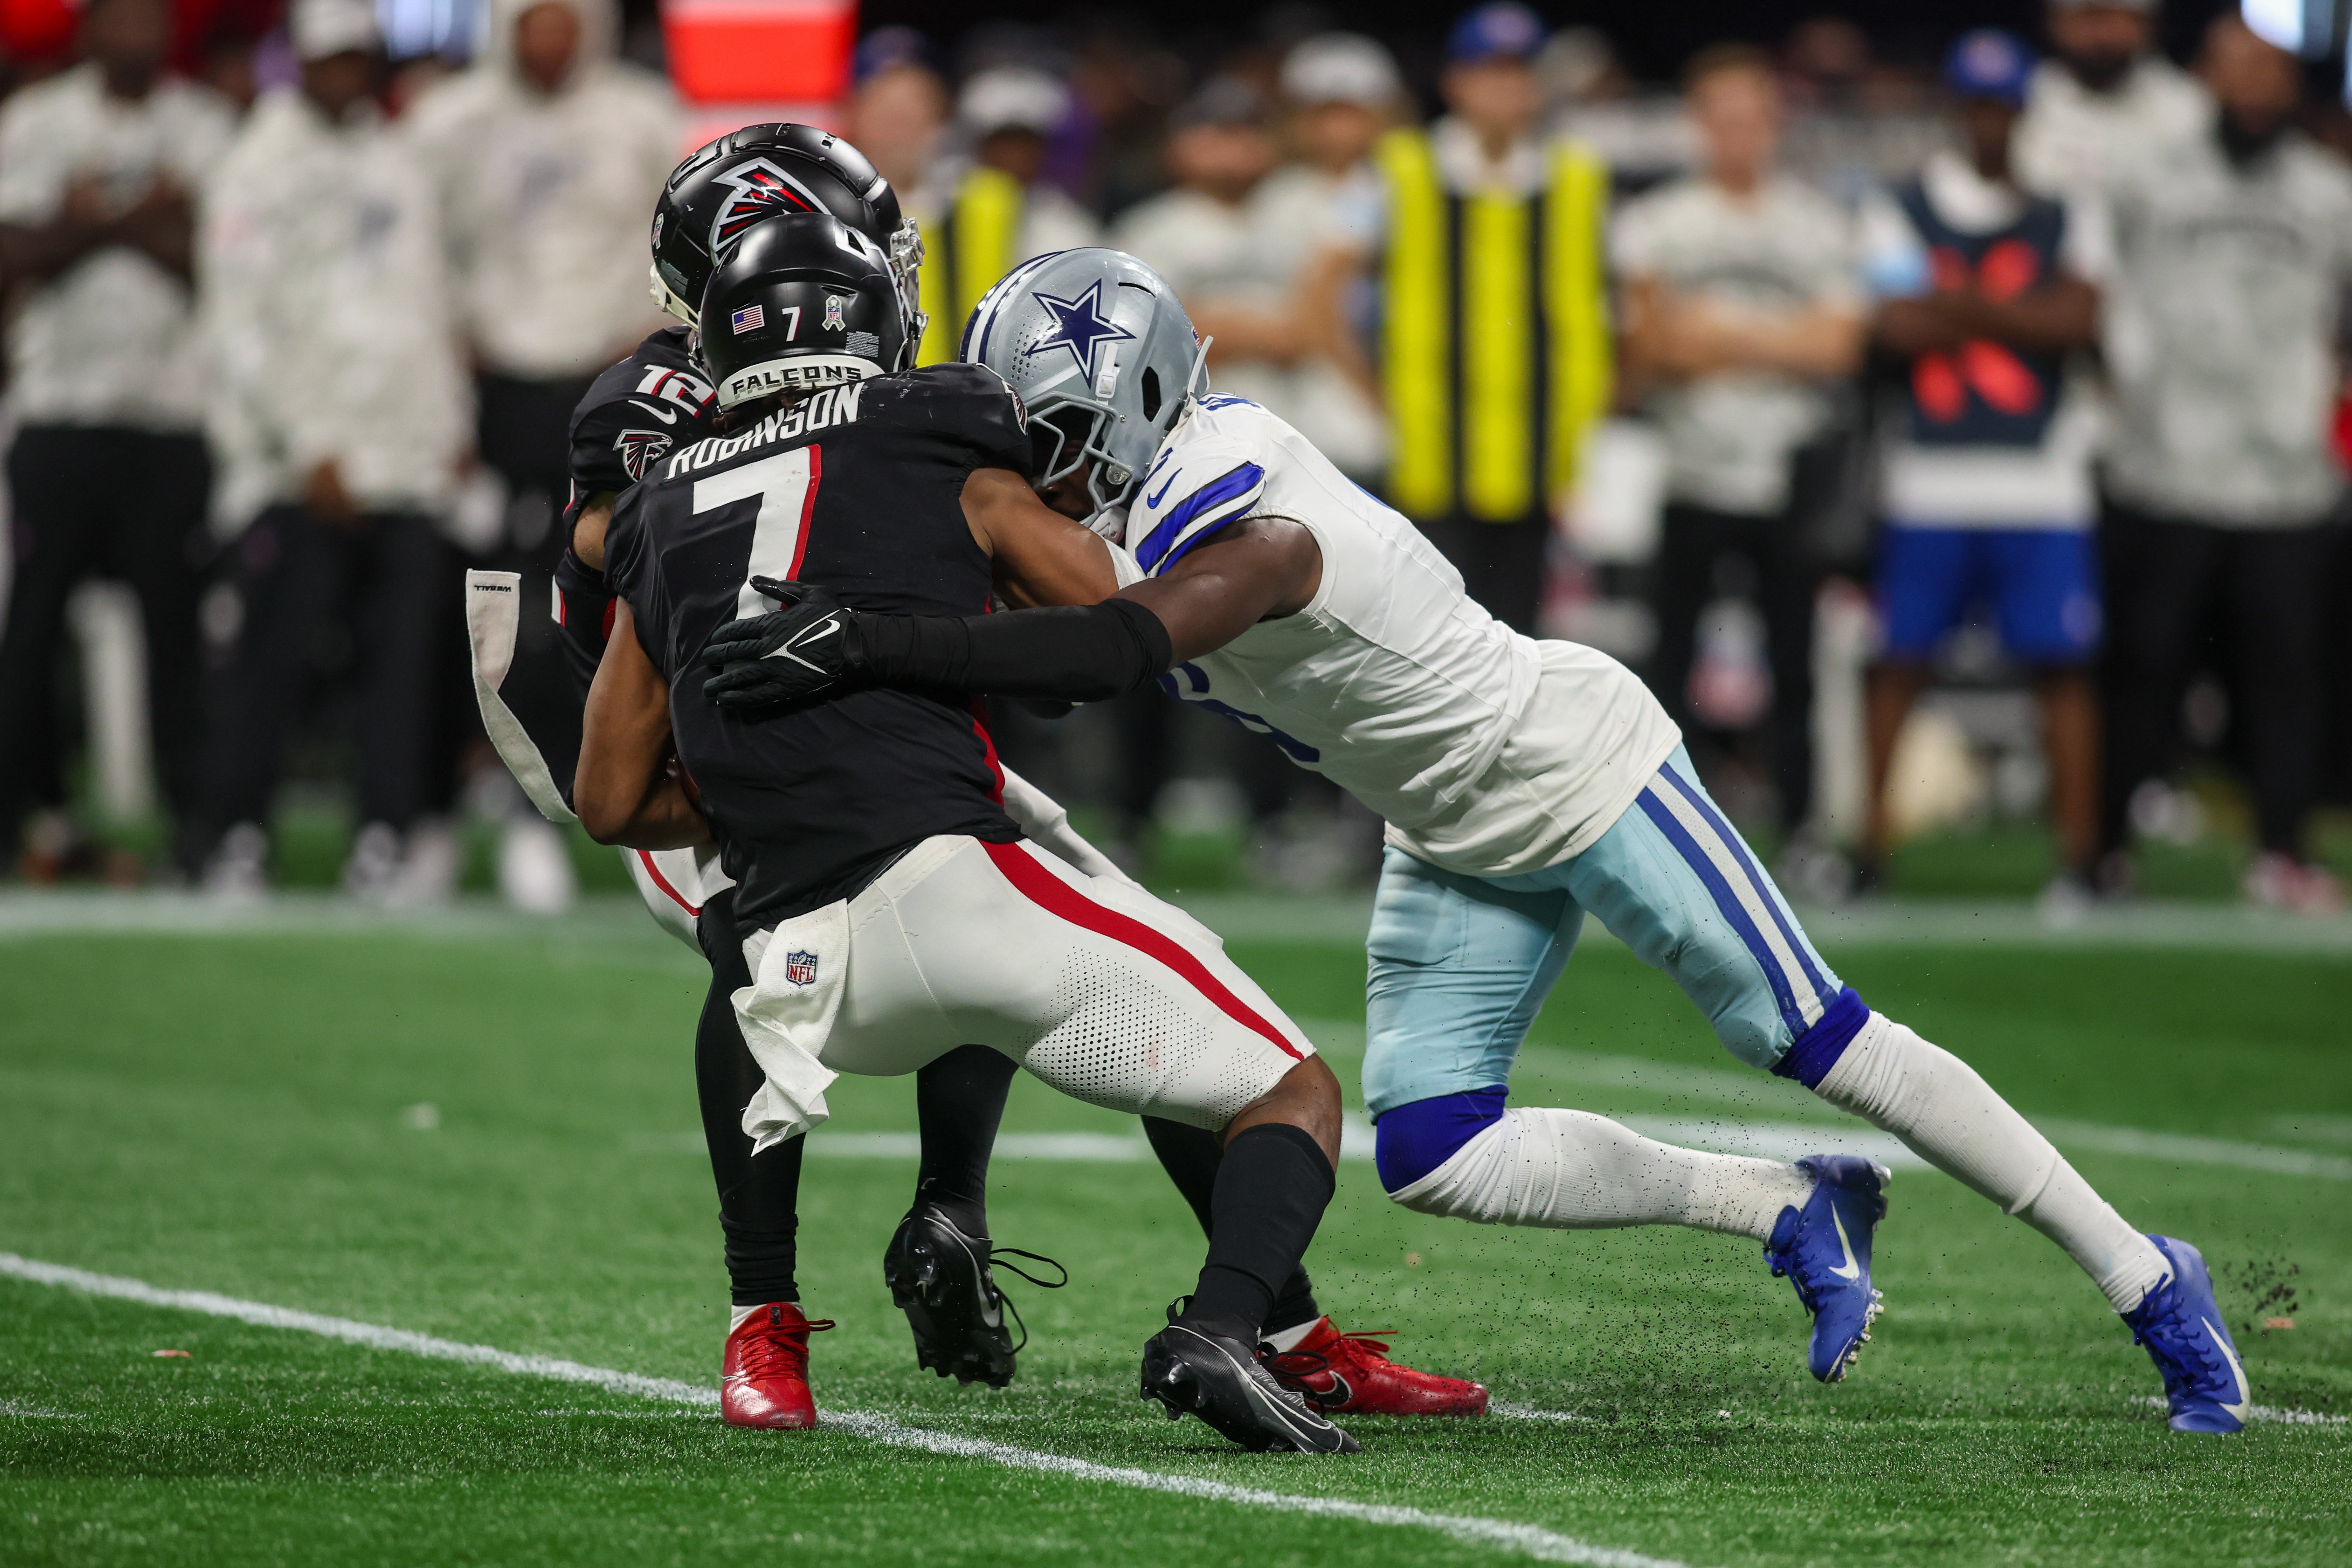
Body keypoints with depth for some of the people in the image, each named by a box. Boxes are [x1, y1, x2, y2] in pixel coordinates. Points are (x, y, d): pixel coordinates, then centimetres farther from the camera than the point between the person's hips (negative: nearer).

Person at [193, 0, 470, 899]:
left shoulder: (399, 166, 18)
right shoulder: (258, 170, -1)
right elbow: (241, 328, -7)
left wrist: (452, 428, 15)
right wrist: (309, 451, -12)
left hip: (407, 463, 5)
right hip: (302, 473, -5)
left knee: (405, 653, -2)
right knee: (275, 650, -8)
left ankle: (382, 842, 1)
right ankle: (238, 840, -2)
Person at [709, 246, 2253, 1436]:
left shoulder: (1256, 533, -33)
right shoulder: (1148, 496, -6)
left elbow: (1114, 647, -50)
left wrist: (877, 647, -55)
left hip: (1583, 773, -8)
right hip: (1466, 844, 8)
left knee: (1824, 1045, -3)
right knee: (1431, 1161, -2)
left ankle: (2147, 1280, 9)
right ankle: (1793, 1212, 12)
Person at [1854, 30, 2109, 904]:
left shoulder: (2070, 214, 9)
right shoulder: (1903, 211, 8)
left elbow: (2083, 321, -5)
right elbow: (1892, 324, -6)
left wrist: (1959, 306, -8)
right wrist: (2023, 317, -6)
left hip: (2042, 482, 0)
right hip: (1930, 476, 0)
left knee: (2061, 663, -4)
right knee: (1901, 661, -1)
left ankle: (2079, 855, 0)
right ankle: (1870, 840, 7)